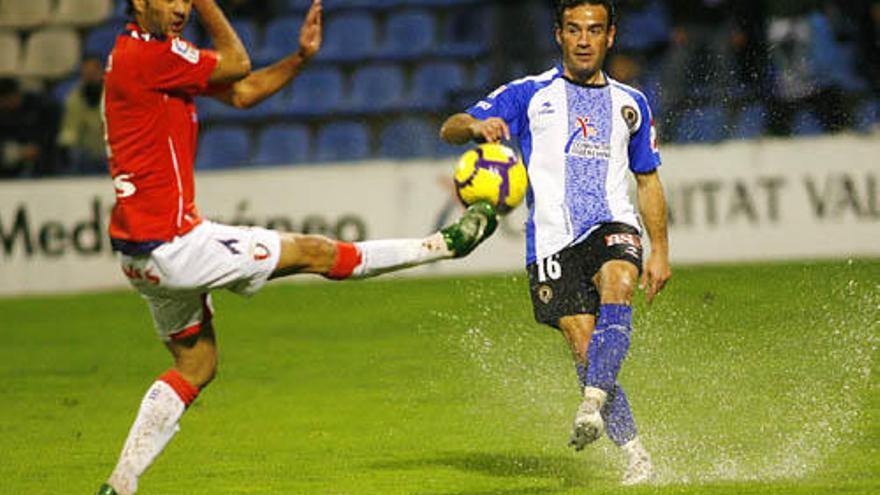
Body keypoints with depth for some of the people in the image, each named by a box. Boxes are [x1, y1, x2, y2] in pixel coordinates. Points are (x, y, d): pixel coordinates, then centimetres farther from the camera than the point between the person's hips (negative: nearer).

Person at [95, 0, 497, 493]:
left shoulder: (165, 52, 13)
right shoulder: (141, 54, -18)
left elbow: (243, 93, 16)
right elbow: (237, 64, -11)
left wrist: (300, 57, 3)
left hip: (146, 253, 11)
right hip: (170, 244, -11)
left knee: (197, 365, 20)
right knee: (313, 252, 3)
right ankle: (446, 244, 14)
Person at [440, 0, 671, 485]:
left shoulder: (630, 103, 18)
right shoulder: (530, 95, 10)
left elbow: (648, 181, 25)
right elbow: (450, 129, 3)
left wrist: (660, 251, 16)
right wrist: (476, 125, -22)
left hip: (612, 225, 1)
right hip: (553, 239, -1)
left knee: (618, 285, -32)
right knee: (584, 346, -10)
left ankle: (593, 404, -41)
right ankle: (634, 455, -1)